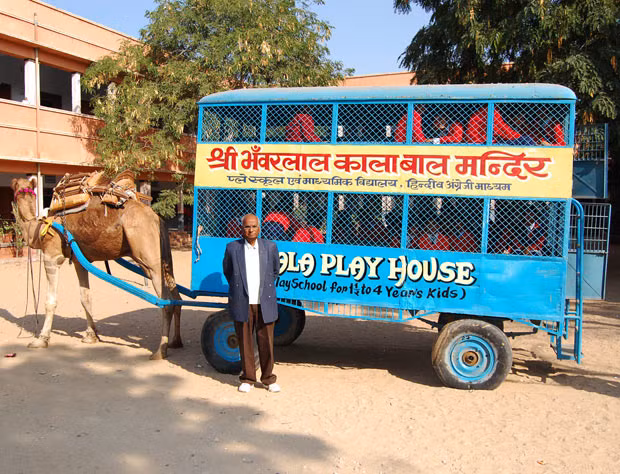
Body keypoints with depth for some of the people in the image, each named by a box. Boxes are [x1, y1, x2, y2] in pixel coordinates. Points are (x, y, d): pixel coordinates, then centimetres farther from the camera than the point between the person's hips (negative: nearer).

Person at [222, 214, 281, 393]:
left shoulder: (270, 247, 2)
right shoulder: (232, 248, 0)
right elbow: (227, 271, 16)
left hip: (264, 304, 1)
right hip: (242, 303, 0)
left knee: (266, 342, 5)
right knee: (245, 343, 7)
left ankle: (269, 378, 20)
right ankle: (247, 379, 21)